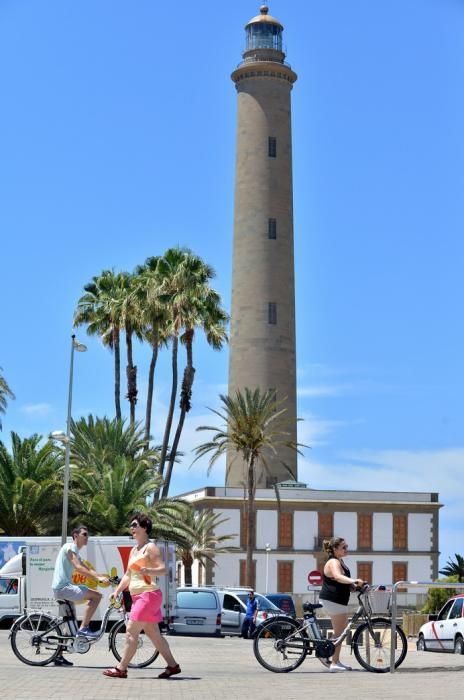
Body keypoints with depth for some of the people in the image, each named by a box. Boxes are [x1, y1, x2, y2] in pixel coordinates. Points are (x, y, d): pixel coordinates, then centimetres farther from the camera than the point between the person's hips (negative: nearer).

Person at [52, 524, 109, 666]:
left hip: (61, 589, 10)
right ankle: (83, 628, -17)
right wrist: (97, 578, -25)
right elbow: (78, 568, -20)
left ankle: (59, 656, 17)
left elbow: (87, 569, 17)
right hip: (63, 587, -10)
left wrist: (102, 578, 1)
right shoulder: (70, 547, -7)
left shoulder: (75, 551, 24)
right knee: (96, 595, -17)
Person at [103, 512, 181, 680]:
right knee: (154, 634, 10)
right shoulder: (134, 550, 19)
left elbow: (163, 569, -15)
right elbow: (128, 575, 23)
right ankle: (172, 665, 14)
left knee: (131, 631, -10)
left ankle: (121, 669, -7)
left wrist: (149, 571, -33)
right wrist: (117, 591, 14)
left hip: (148, 595, -10)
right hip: (138, 596, 10)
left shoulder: (150, 548, -8)